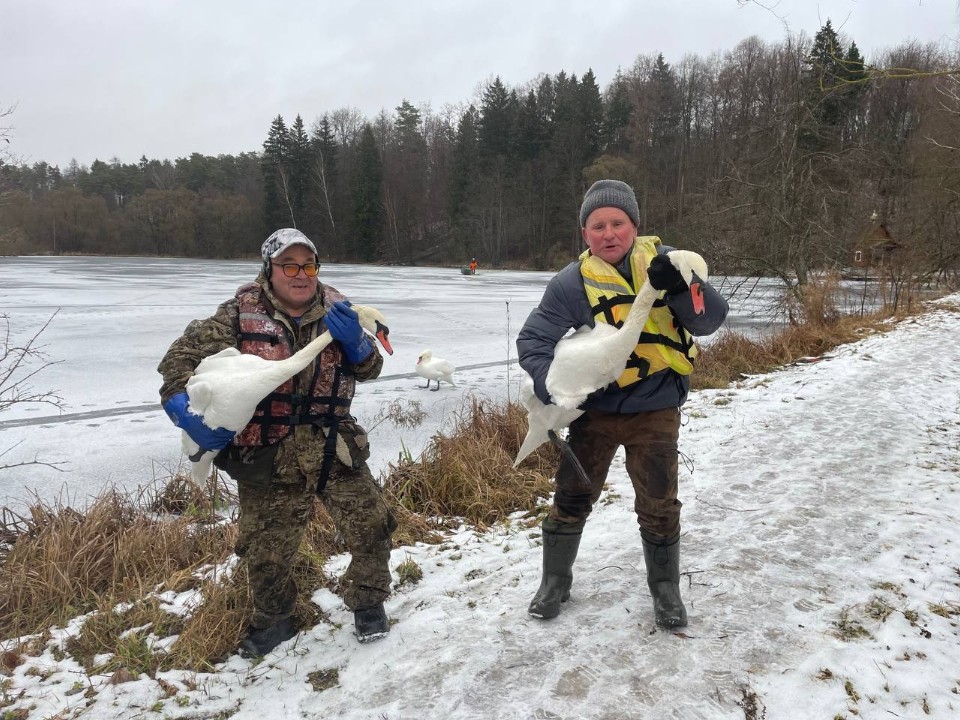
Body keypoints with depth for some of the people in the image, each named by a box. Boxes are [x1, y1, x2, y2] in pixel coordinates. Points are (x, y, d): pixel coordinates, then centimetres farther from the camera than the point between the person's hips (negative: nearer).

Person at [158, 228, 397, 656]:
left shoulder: (334, 310, 1)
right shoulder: (241, 314, -6)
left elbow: (369, 368, 1)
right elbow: (181, 357, -5)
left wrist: (353, 340, -20)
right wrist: (188, 412, -21)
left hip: (335, 449, 2)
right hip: (267, 459, -1)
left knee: (372, 527, 2)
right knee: (266, 552, 11)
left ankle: (367, 601, 29)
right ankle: (274, 620, 40)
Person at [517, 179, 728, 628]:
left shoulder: (662, 260, -5)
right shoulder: (572, 282, -11)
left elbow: (710, 320, -10)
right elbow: (532, 341, -10)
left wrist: (680, 287, -29)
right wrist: (554, 388, -26)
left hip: (655, 411, 1)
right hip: (595, 409, 0)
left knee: (659, 505, 10)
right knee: (571, 497, 10)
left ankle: (665, 587, 34)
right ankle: (555, 579, 33)